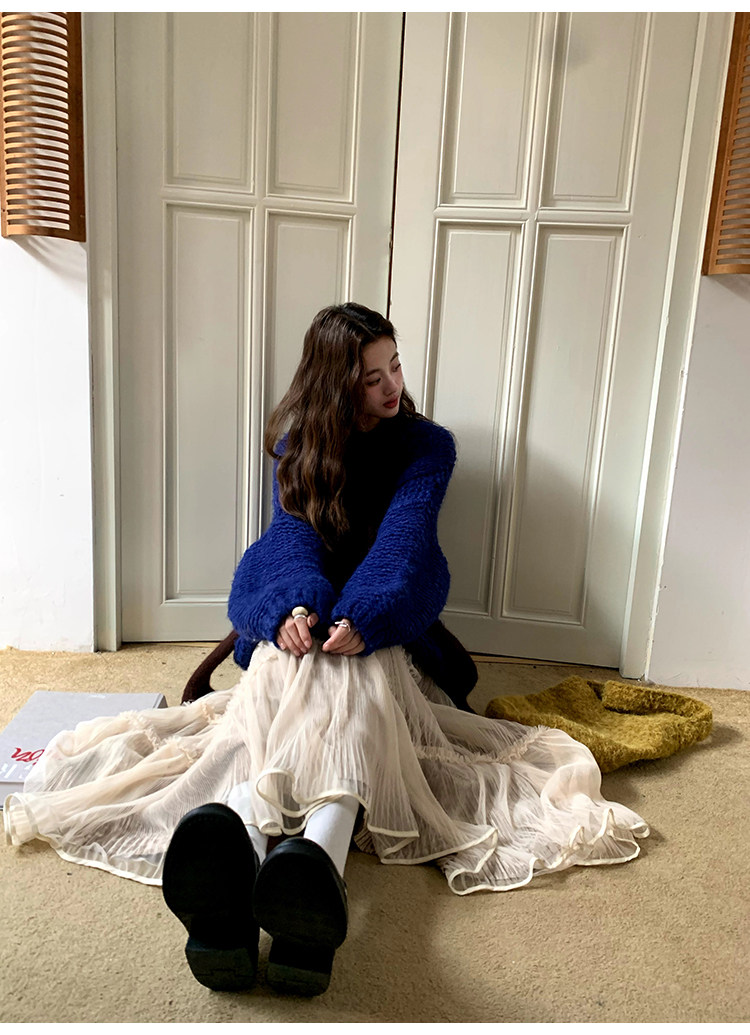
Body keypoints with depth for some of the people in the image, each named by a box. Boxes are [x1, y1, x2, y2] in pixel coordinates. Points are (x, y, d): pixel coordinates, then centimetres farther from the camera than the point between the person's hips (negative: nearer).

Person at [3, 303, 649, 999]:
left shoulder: (426, 446, 7)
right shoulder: (297, 441, 10)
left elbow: (404, 537, -13)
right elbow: (292, 531, -8)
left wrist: (362, 617, -34)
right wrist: (296, 605, -33)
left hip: (386, 624, -1)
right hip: (300, 616, 1)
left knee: (355, 673, -38)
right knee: (286, 669, -36)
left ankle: (317, 862, -66)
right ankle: (240, 848, -66)